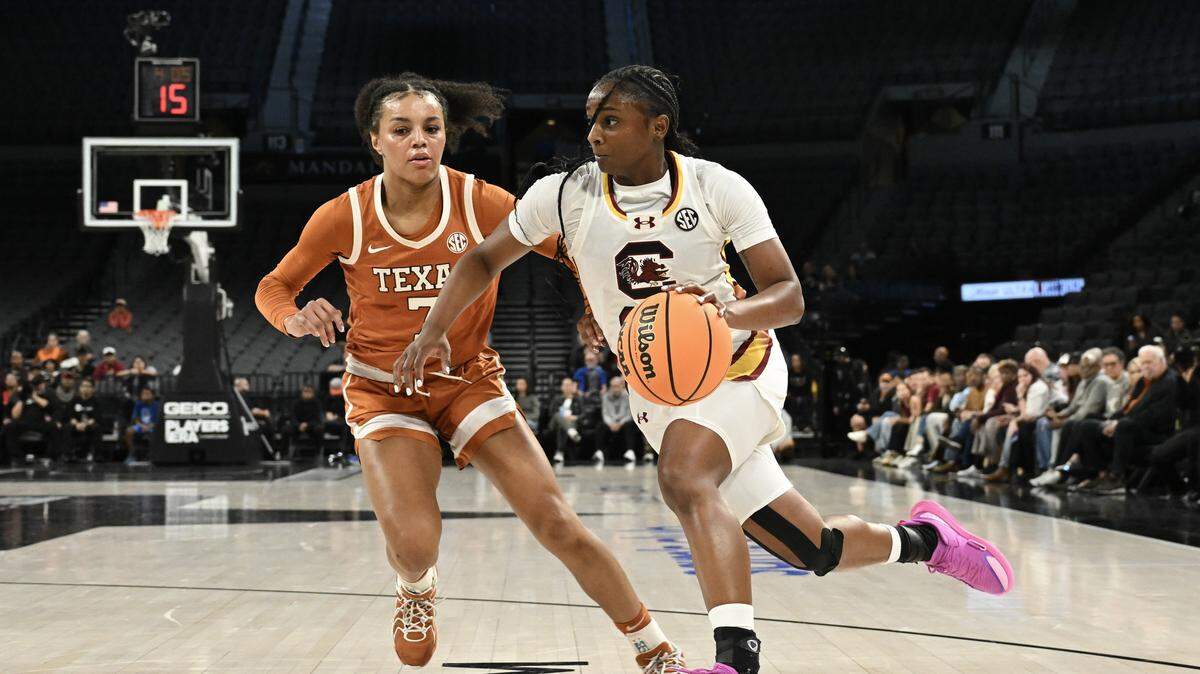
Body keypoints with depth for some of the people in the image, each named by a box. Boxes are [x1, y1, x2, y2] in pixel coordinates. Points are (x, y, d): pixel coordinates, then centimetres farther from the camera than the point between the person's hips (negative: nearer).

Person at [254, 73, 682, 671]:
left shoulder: (480, 202, -13)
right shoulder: (345, 217, -12)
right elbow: (272, 288, 1)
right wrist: (296, 319, -22)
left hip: (468, 380, 1)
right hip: (383, 390, -1)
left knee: (557, 523, -9)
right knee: (413, 544, -22)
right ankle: (415, 587, 18)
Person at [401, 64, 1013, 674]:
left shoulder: (717, 188, -13)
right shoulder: (564, 195, -8)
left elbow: (789, 297, -14)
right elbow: (484, 260, 5)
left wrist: (731, 312, -35)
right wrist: (433, 331, -10)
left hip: (738, 366, -3)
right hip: (657, 391, 3)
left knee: (683, 480, -36)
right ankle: (921, 537, 33)